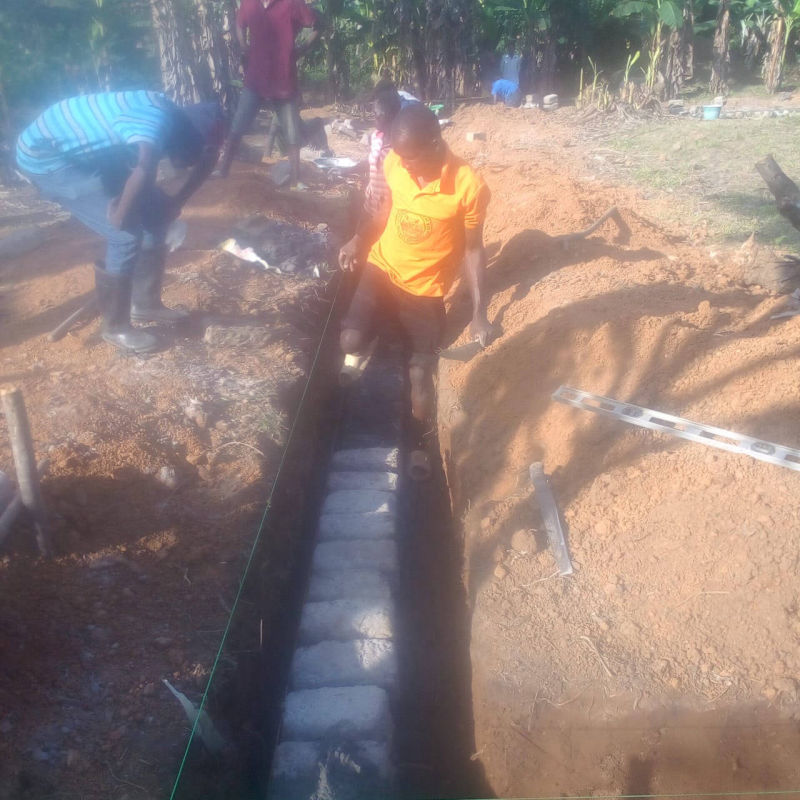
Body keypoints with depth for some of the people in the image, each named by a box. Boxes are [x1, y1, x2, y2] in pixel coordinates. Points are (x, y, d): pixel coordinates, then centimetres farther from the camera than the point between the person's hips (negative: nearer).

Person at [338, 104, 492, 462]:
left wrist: (479, 312, -11)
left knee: (420, 374, -1)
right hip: (382, 268, 3)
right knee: (351, 342, -18)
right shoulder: (393, 163, -12)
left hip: (426, 288, -2)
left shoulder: (468, 186, -22)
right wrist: (360, 240, -9)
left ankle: (418, 445, 26)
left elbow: (473, 249, -10)